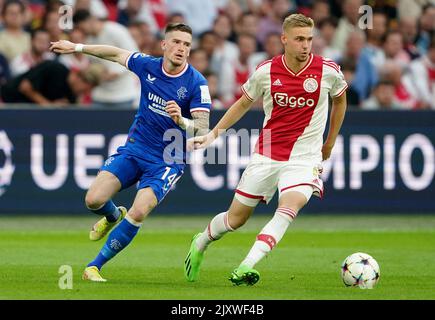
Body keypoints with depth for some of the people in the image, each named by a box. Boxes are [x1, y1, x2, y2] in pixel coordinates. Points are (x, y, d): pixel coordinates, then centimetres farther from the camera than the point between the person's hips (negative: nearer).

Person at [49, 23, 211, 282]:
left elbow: (203, 130, -20)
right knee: (94, 200, -11)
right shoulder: (147, 65, -4)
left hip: (168, 161, -4)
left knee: (138, 214, -23)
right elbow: (117, 54, 16)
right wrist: (76, 47, 21)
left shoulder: (197, 83, -16)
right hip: (134, 149, 4)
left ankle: (95, 266, -6)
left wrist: (181, 121, -41)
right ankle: (114, 216, 28)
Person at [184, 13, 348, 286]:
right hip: (266, 154, 1)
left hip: (304, 158, -1)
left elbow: (340, 100, 14)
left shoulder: (328, 71, -8)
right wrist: (213, 134, 8)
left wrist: (330, 144, 18)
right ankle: (200, 243, 40)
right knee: (236, 217, 9)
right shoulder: (266, 72, -6)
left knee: (290, 207, -29)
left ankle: (246, 267, -32)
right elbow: (244, 104, 13)